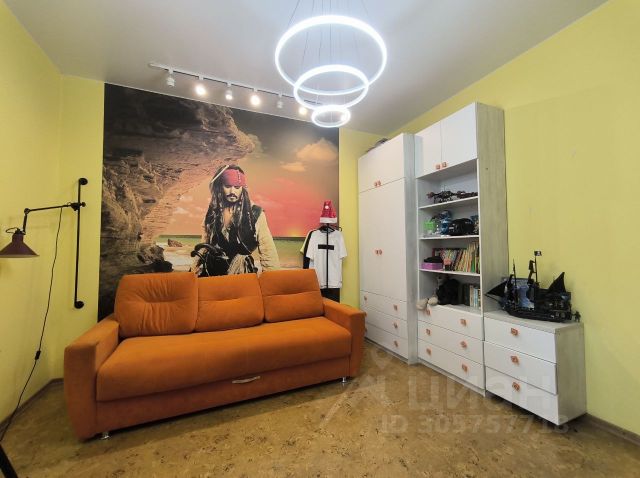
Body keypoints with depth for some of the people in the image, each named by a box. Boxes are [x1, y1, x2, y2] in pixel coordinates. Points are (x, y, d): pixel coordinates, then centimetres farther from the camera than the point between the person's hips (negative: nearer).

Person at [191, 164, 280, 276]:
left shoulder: (255, 213, -5)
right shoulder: (212, 213, 9)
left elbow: (267, 250, -5)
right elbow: (204, 247, 16)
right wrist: (197, 273, 12)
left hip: (247, 272, -3)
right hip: (216, 273, 3)